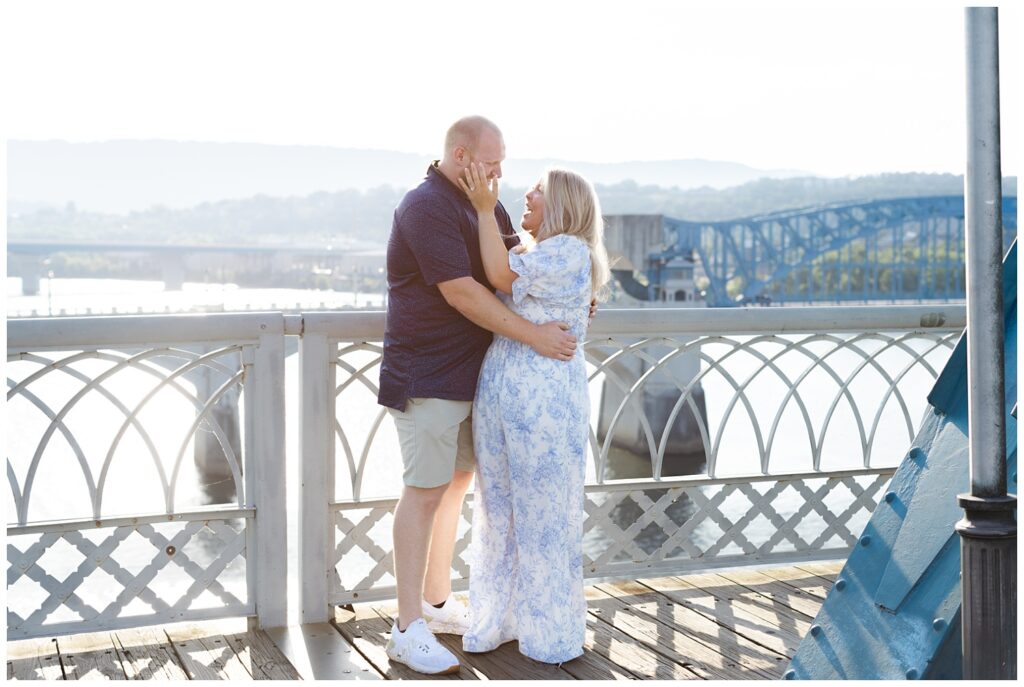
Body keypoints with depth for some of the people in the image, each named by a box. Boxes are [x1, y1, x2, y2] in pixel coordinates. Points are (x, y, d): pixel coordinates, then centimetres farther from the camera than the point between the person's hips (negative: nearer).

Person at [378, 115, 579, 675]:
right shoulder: (426, 207, -16)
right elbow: (461, 292, -22)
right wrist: (533, 335, -21)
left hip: (471, 372, 9)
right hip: (427, 375, -9)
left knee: (457, 481, 15)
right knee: (424, 492, -6)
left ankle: (437, 602, 29)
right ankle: (407, 629, 1)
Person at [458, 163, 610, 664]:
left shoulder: (571, 251, -6)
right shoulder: (531, 255, 20)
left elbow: (502, 277, -14)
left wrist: (486, 210, -10)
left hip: (545, 398, -7)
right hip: (498, 392, 7)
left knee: (543, 513, 3)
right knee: (499, 509, 12)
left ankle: (550, 630, 14)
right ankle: (502, 619, 22)